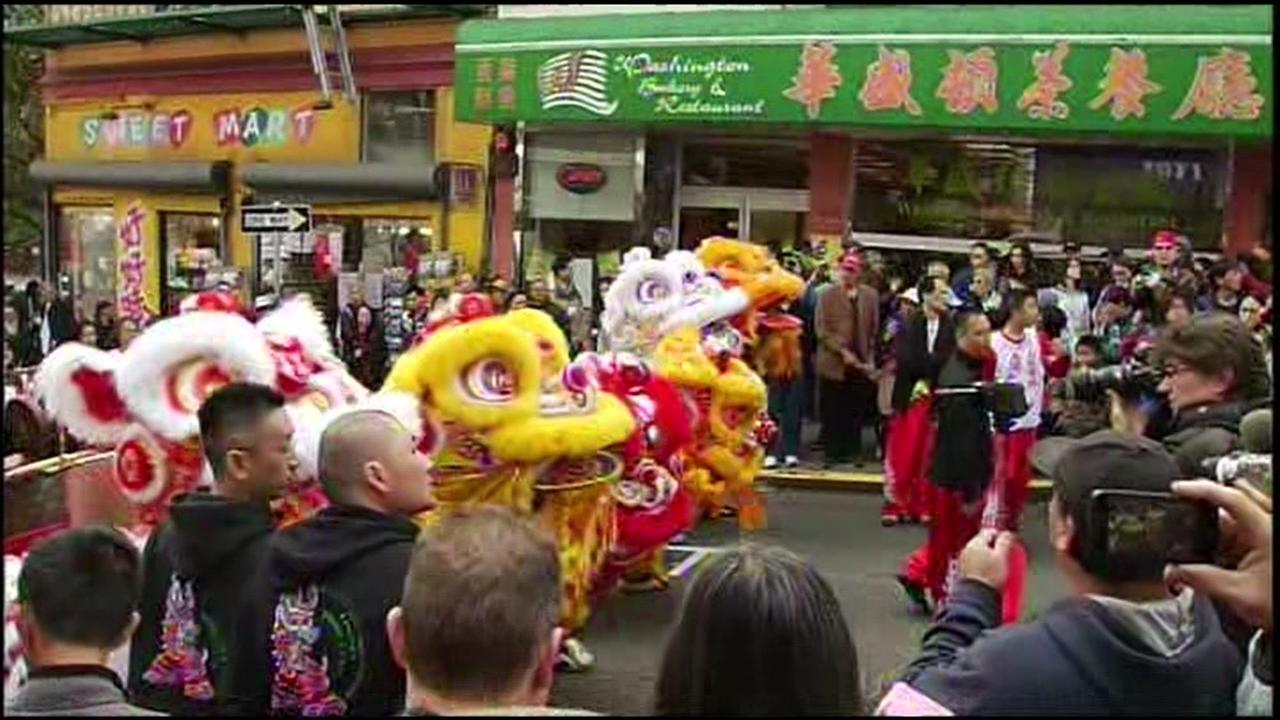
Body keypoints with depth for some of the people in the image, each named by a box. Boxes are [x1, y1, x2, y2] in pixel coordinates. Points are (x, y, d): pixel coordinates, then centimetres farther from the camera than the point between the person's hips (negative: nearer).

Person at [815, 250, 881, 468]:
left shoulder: (870, 296, 8)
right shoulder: (827, 295, 1)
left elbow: (874, 330, 9)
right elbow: (821, 329, -4)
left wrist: (870, 358, 1)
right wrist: (842, 350, -13)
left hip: (861, 364, 2)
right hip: (833, 364, -2)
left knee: (856, 412, 4)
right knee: (832, 413, 2)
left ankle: (852, 451, 14)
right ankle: (832, 453, 10)